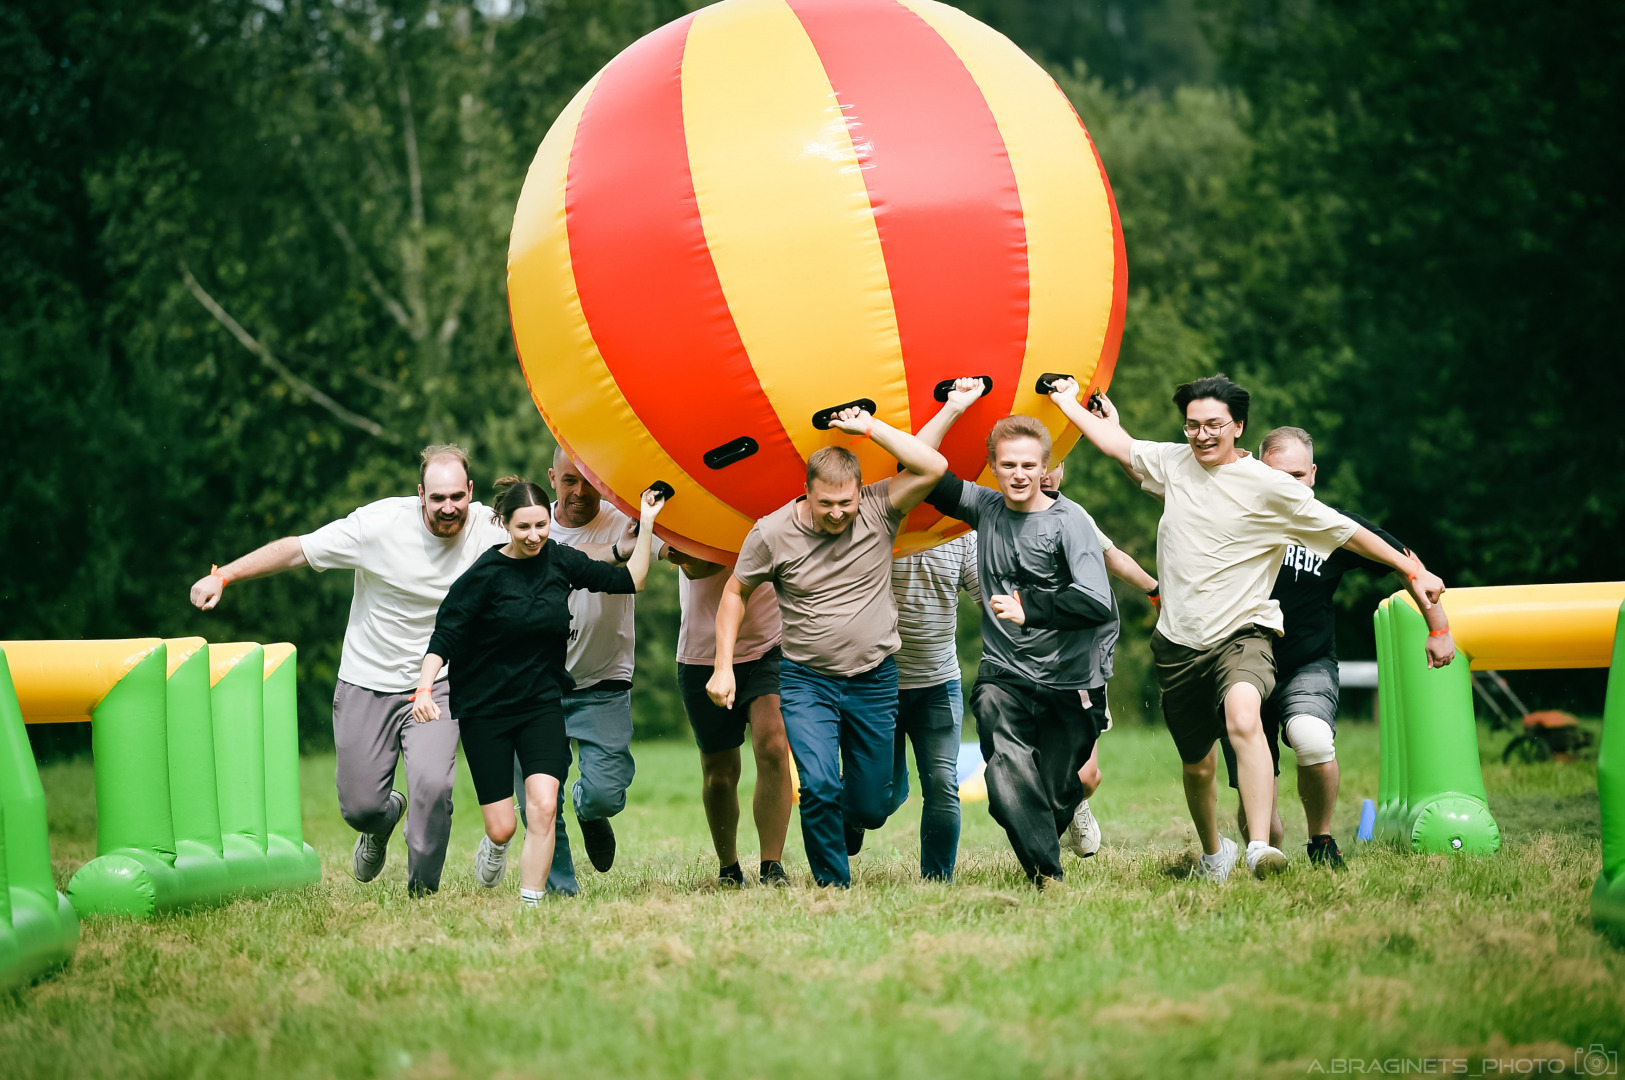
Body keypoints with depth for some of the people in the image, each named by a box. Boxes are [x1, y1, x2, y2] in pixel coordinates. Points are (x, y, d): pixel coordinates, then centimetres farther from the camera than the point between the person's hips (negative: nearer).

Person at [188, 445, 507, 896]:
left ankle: (422, 892, 0)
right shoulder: (380, 523, -19)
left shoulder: (487, 529, -12)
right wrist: (223, 576, -19)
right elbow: (296, 550, -14)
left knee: (432, 786, -22)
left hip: (434, 685, 0)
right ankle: (384, 820, 45)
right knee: (359, 807, 4)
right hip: (367, 684, 0)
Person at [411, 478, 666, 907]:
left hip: (543, 706, 3)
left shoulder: (559, 561, -2)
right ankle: (495, 847, 38)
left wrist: (647, 524, -2)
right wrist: (425, 687, -31)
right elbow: (444, 636, -16)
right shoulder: (485, 574, -14)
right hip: (485, 711, -3)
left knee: (544, 807, -18)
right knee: (503, 827, -1)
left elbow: (629, 580, 6)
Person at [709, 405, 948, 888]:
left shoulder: (879, 508, -9)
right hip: (806, 680, -1)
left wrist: (869, 427, -22)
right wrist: (723, 666, -2)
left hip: (875, 680, 1)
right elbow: (736, 592, 4)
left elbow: (934, 466, -23)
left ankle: (848, 826, 44)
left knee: (871, 806, 7)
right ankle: (834, 886, -4)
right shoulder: (772, 532, -10)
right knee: (820, 786, -21)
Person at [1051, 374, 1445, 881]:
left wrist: (1412, 570, -2)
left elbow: (1346, 531, -2)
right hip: (1179, 643, 5)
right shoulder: (1173, 463, 6)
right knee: (1197, 766, 14)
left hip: (1242, 634, -5)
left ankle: (1260, 848, -46)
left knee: (1243, 720, -35)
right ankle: (1213, 852, 43)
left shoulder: (1270, 487, -7)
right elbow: (1118, 443, 25)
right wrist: (1070, 403, 32)